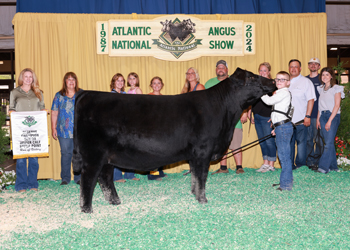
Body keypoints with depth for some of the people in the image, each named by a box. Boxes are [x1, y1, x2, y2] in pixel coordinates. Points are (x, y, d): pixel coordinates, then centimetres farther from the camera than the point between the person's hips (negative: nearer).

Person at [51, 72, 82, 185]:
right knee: (65, 153, 2)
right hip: (64, 131, 0)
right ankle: (65, 178, 12)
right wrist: (53, 128, 3)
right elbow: (54, 113, 8)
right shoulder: (59, 95, 9)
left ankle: (79, 177, 9)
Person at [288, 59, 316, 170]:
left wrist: (308, 116, -13)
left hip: (300, 120, -4)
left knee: (301, 143, 2)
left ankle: (301, 166, 12)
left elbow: (311, 100, -5)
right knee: (288, 144, 7)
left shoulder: (306, 82, 0)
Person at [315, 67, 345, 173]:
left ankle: (324, 166, -16)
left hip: (333, 116, -5)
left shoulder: (336, 88, -3)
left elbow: (337, 105, -9)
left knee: (329, 142, -12)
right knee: (328, 142, 5)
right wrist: (318, 119, 6)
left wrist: (330, 121, -16)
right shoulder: (321, 89, 15)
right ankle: (333, 166, 11)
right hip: (323, 116, 6)